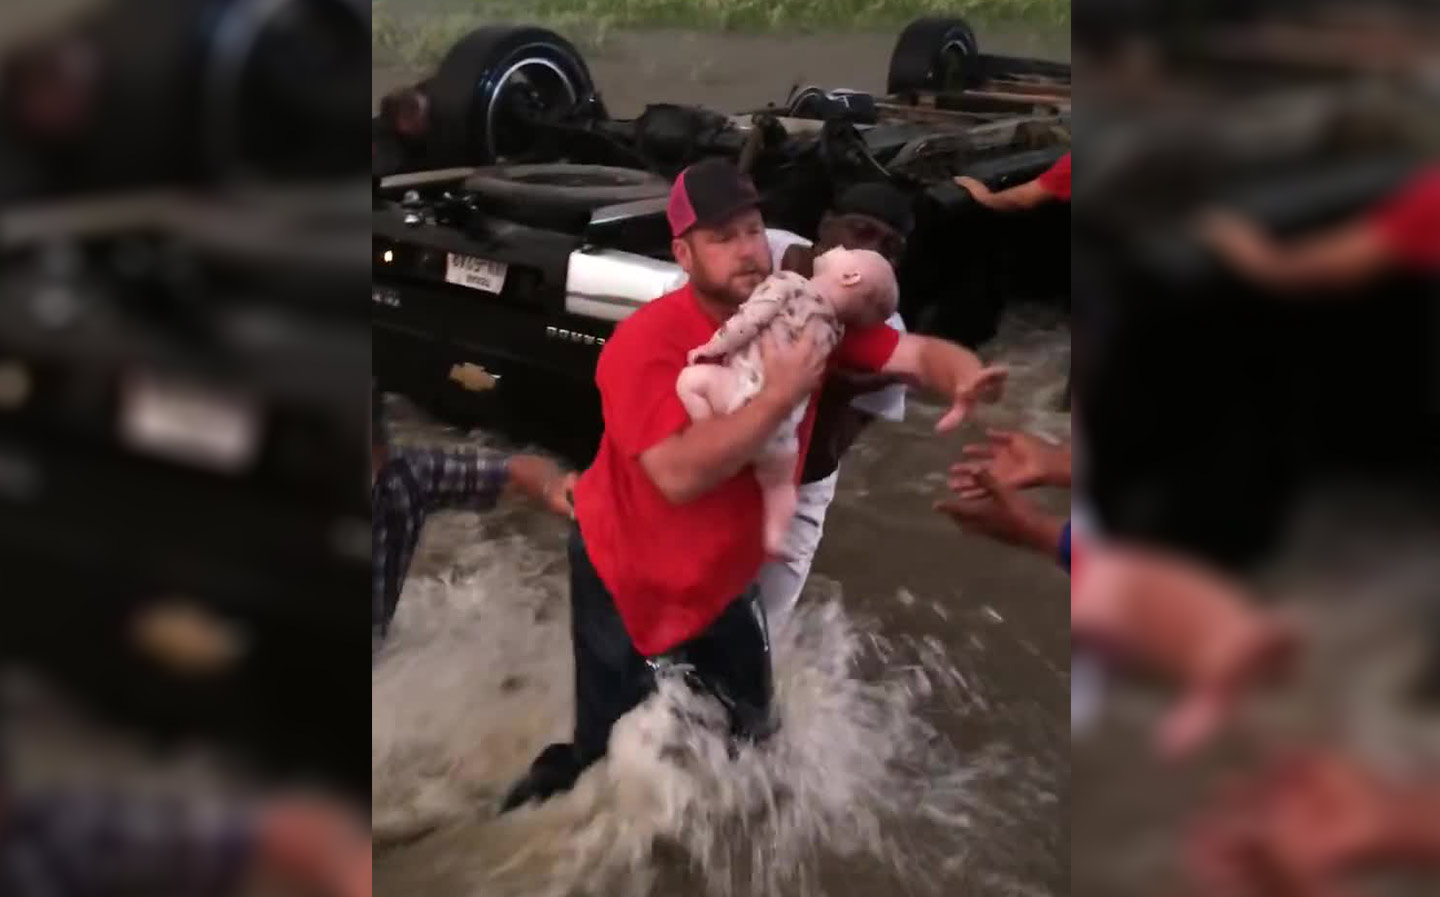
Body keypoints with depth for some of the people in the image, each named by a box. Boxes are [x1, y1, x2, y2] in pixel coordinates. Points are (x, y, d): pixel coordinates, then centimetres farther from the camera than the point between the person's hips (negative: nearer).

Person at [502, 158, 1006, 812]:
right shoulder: (646, 342, -28)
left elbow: (915, 352, -15)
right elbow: (680, 473, -38)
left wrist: (966, 378, -38)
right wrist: (779, 396, -36)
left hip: (725, 574, 5)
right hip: (627, 575, -5)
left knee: (750, 737, 16)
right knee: (609, 754, 1)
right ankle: (546, 797, 34)